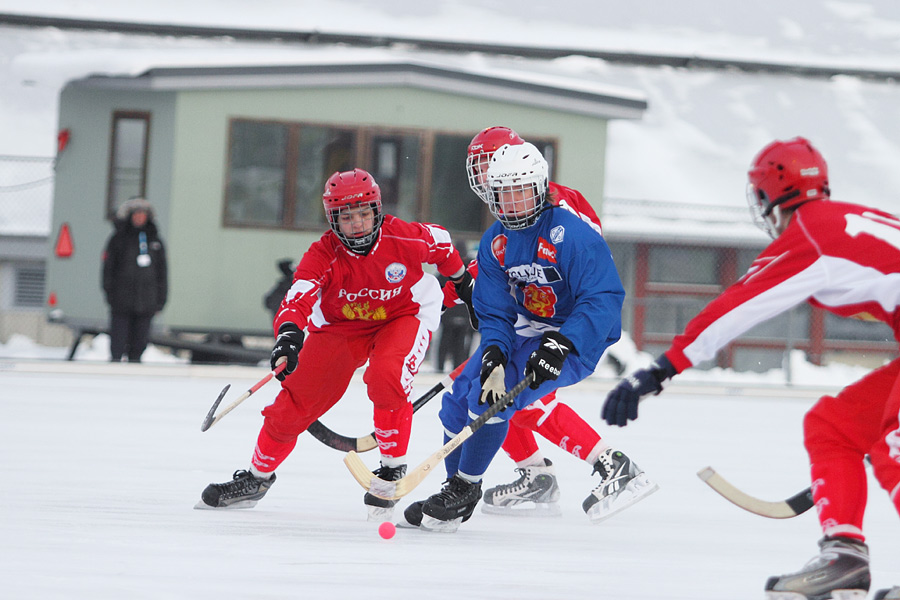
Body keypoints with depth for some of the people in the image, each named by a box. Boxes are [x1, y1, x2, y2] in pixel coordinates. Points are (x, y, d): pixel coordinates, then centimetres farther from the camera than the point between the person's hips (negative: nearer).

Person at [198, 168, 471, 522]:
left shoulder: (404, 238, -24)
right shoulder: (323, 255, -25)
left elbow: (441, 244, -2)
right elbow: (297, 298, -39)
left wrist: (464, 284, 15)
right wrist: (288, 334, -61)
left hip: (404, 316, -2)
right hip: (341, 326, 2)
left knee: (385, 377, -33)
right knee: (296, 399, -3)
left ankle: (393, 468, -12)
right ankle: (256, 479, 20)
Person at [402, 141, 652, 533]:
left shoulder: (571, 233, -22)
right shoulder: (495, 243, 0)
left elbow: (604, 299, -27)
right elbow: (494, 313, -2)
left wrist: (561, 346, -38)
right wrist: (494, 353, -25)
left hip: (577, 340, -8)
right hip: (523, 333, 8)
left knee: (493, 393, -24)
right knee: (460, 397, 2)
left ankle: (464, 491, -12)